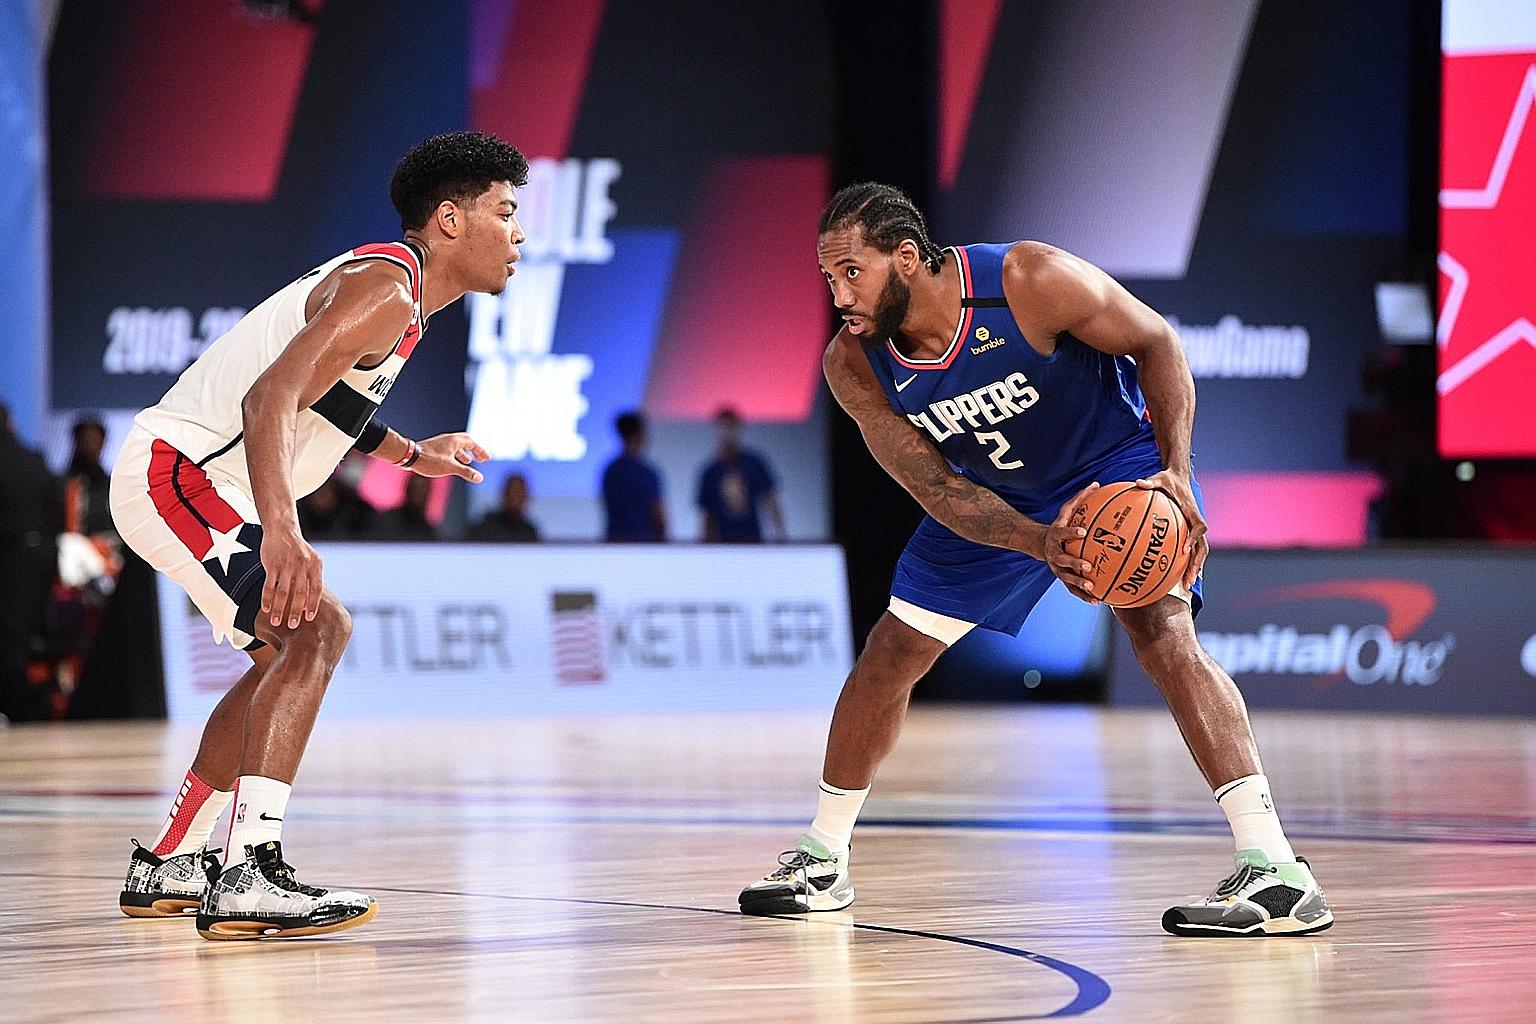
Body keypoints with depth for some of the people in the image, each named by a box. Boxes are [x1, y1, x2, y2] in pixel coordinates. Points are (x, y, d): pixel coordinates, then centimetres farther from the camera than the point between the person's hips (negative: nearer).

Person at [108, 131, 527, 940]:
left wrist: (411, 454, 40)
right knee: (316, 626, -24)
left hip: (184, 479, 11)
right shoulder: (385, 292, -18)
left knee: (293, 652, 22)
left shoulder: (386, 283, 14)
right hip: (175, 471, -11)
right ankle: (247, 879, -33)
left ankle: (164, 869, 30)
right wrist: (281, 532, -44)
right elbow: (268, 397, -32)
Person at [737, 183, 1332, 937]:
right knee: (889, 655, 4)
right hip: (992, 497, 5)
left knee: (1162, 632, -25)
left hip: (1116, 464, -5)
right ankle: (822, 860, 24)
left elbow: (1156, 343, -20)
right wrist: (1037, 543, -37)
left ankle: (1274, 871, -32)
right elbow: (934, 488, -19)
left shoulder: (1031, 281, -34)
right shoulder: (854, 366, -22)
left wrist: (1177, 473, -31)